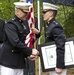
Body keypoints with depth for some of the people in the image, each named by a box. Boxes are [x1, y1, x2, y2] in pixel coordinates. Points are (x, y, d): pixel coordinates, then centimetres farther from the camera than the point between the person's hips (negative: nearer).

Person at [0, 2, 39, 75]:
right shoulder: (10, 24, -12)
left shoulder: (22, 24, 14)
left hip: (19, 62, 8)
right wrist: (30, 51, -19)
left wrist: (28, 55, 1)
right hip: (8, 62, -8)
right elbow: (16, 42, -23)